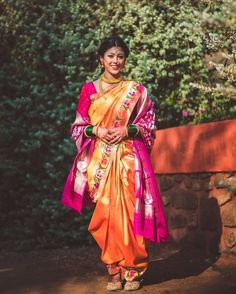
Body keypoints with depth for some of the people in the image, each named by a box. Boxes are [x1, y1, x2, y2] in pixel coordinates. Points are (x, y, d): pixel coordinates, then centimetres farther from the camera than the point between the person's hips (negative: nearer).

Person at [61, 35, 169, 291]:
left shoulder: (136, 90, 7)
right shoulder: (89, 89, 9)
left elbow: (149, 126, 7)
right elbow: (78, 127, 10)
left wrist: (128, 130, -10)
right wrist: (97, 130, -10)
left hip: (129, 158, -1)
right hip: (100, 160, 1)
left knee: (129, 212, -6)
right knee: (106, 213, -3)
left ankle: (132, 271, 3)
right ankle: (114, 271, 6)